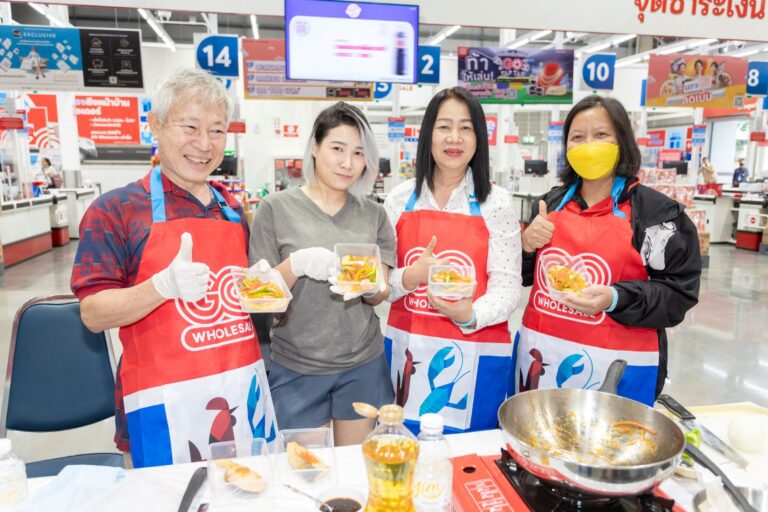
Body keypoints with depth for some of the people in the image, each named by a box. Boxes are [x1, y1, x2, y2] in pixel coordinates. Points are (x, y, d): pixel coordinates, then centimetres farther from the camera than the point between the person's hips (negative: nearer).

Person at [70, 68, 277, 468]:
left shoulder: (233, 209, 9)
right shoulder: (116, 209, -6)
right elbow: (93, 314, -9)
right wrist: (164, 286, -26)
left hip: (246, 390, 5)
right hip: (167, 403, -4)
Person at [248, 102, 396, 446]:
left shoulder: (373, 214, 3)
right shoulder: (276, 208, -6)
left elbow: (381, 294, 2)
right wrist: (297, 264, -23)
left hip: (363, 364, 3)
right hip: (297, 368, -2)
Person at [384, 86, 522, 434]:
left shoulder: (495, 202, -3)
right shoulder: (400, 199, 2)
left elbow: (507, 285, -7)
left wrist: (470, 315, -25)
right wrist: (410, 277, -16)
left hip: (475, 354, -1)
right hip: (407, 350, 2)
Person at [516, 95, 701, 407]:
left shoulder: (658, 211, -5)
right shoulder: (550, 204, 8)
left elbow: (678, 293, -7)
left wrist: (615, 299, -23)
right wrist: (526, 245, -5)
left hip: (616, 368, -4)